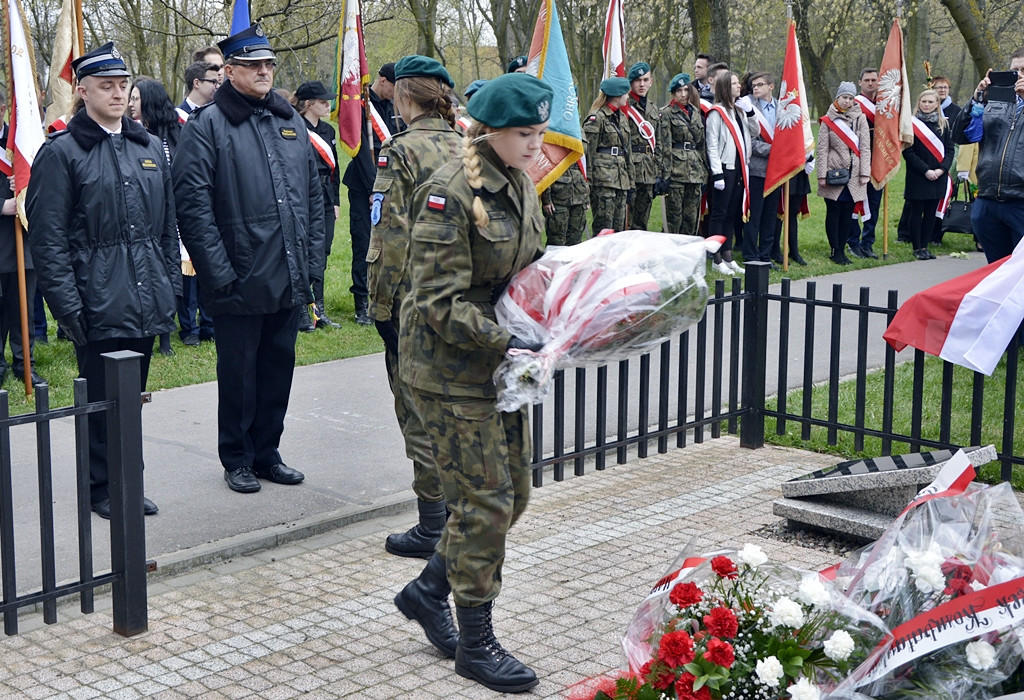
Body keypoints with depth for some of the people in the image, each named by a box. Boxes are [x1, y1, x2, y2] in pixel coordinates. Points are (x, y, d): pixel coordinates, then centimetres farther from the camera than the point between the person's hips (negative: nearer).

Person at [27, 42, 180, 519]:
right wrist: (68, 307, -14)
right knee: (101, 399, 3)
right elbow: (47, 238, -9)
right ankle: (102, 488, 16)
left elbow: (167, 225, 17)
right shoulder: (61, 152, -6)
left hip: (146, 303, 5)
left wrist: (171, 285, 10)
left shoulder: (149, 148, 12)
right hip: (98, 306, -5)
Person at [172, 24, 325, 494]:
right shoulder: (208, 125, -7)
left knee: (279, 366, 13)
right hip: (240, 281, -5)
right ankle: (237, 460, 20)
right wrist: (219, 273, -17)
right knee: (238, 371, 6)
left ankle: (266, 452, 27)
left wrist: (313, 260, 8)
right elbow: (192, 204, -13)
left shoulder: (291, 122, 12)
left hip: (289, 279, 6)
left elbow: (313, 195, 15)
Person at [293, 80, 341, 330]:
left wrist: (335, 201, 16)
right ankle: (302, 314, 4)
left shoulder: (328, 131, 14)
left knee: (321, 256, 10)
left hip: (325, 203, 7)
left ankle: (319, 312, 17)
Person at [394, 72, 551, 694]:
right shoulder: (452, 192, -18)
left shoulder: (521, 183, 8)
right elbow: (441, 299, -22)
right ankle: (476, 642, 13)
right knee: (485, 501, -3)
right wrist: (505, 344, -27)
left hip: (504, 363, 8)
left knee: (513, 493, 12)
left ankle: (428, 591, 31)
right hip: (452, 368, -8)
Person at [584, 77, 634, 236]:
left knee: (619, 229, 7)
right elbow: (588, 152, -10)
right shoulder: (596, 118, -6)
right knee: (604, 229, -8)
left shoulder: (621, 118, 19)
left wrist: (630, 183, 20)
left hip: (621, 180, 8)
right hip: (603, 179, -8)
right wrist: (588, 182, -14)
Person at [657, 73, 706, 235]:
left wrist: (704, 172, 14)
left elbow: (701, 143, 18)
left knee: (691, 216, 6)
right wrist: (665, 173, -14)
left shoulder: (695, 112, 15)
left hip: (695, 170, 5)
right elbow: (664, 145, -8)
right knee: (675, 215, -4)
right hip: (676, 169, -5)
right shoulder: (667, 113, -2)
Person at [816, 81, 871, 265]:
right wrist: (822, 175, -6)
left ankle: (841, 249, 13)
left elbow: (865, 147, 5)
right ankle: (835, 251, 7)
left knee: (848, 213, 4)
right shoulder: (828, 120, 2)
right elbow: (822, 149, 0)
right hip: (834, 173, -2)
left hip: (853, 174, 2)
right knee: (833, 212, 0)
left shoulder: (860, 119, 8)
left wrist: (864, 172, -2)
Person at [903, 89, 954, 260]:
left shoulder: (943, 124, 8)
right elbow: (908, 151, -8)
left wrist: (942, 169, -9)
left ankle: (925, 246, 15)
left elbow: (950, 149, 8)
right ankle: (917, 248, 8)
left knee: (931, 212, 7)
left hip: (938, 177, 4)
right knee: (916, 212, 0)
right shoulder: (912, 123, -4)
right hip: (917, 177, -4)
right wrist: (925, 170, -14)